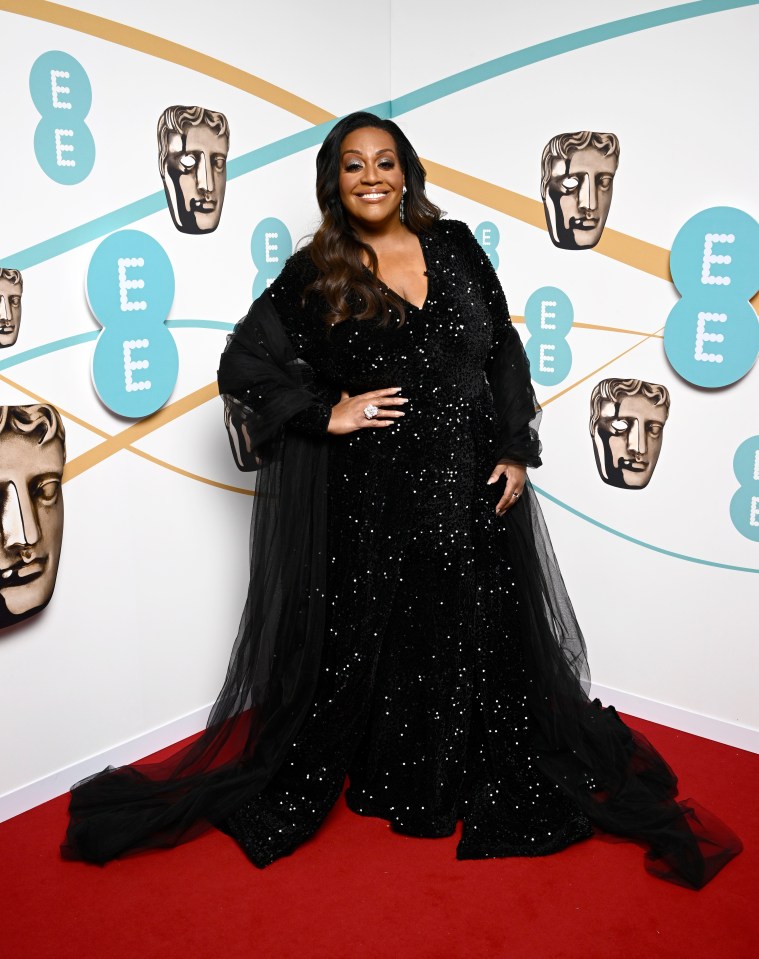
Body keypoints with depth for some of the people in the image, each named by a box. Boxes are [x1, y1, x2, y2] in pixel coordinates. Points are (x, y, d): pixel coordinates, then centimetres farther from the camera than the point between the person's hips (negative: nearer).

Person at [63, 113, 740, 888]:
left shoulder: (454, 247, 4)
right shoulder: (316, 273, -1)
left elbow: (505, 352, 6)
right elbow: (243, 362, 0)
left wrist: (515, 450, 0)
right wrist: (326, 414, -8)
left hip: (470, 486, 2)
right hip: (374, 496, -2)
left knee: (480, 635, 12)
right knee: (372, 642, 9)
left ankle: (486, 784, 34)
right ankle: (384, 777, 33)